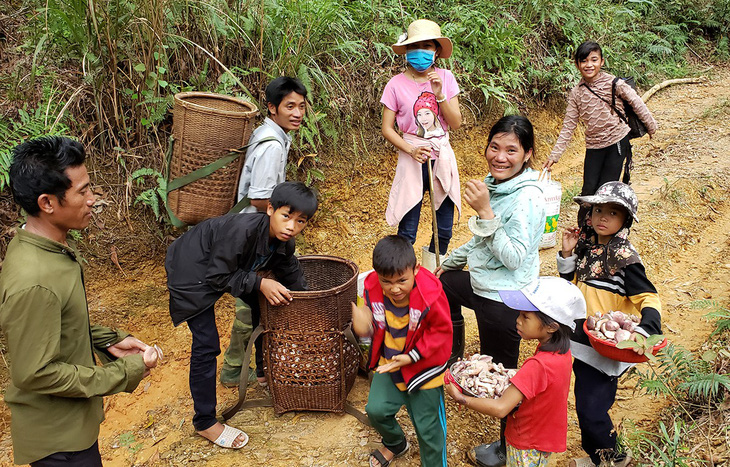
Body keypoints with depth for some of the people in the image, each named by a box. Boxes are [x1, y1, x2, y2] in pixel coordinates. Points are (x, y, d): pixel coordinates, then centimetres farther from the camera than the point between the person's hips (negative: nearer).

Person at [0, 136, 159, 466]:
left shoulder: (46, 247, -3)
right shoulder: (34, 283, -33)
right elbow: (36, 374, -27)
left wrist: (106, 340, 0)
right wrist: (124, 373, -21)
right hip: (58, 439, -9)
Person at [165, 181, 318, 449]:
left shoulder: (282, 241, -12)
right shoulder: (242, 230, -37)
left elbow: (292, 275, 6)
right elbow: (218, 277, -28)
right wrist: (260, 284, -32)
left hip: (226, 264, 8)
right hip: (192, 271, -8)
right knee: (206, 346, -9)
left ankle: (264, 369, 39)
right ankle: (204, 422, 5)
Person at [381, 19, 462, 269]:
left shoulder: (445, 78, 1)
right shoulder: (397, 84, -5)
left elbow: (456, 123, -2)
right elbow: (387, 128, -4)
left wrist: (439, 94, -15)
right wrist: (411, 150, -18)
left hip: (442, 157, 3)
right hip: (413, 160, -3)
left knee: (445, 229, 10)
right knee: (407, 230, -2)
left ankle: (433, 265, 33)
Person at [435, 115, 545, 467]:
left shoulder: (527, 199, -25)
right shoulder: (496, 184, 1)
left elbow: (513, 256, -28)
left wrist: (485, 211, -33)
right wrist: (450, 262, 23)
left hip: (505, 299, -9)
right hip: (483, 284, 9)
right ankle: (454, 360, 49)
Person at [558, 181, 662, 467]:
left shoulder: (624, 258, -18)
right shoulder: (588, 247, 4)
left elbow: (649, 298, -19)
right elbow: (571, 284, 16)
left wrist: (644, 329, -37)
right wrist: (567, 255, 0)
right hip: (583, 341, 7)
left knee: (590, 409, -5)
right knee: (587, 404, 19)